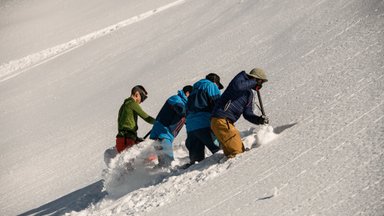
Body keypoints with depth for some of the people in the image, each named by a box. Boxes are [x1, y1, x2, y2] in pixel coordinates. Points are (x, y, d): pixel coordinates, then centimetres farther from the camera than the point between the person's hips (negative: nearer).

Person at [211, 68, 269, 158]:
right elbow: (237, 86, -28)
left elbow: (247, 114, 16)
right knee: (237, 151, -14)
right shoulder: (241, 78, -2)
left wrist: (259, 120, -2)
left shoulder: (249, 94, 22)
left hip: (228, 122, 10)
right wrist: (253, 82, -14)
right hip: (221, 120, -10)